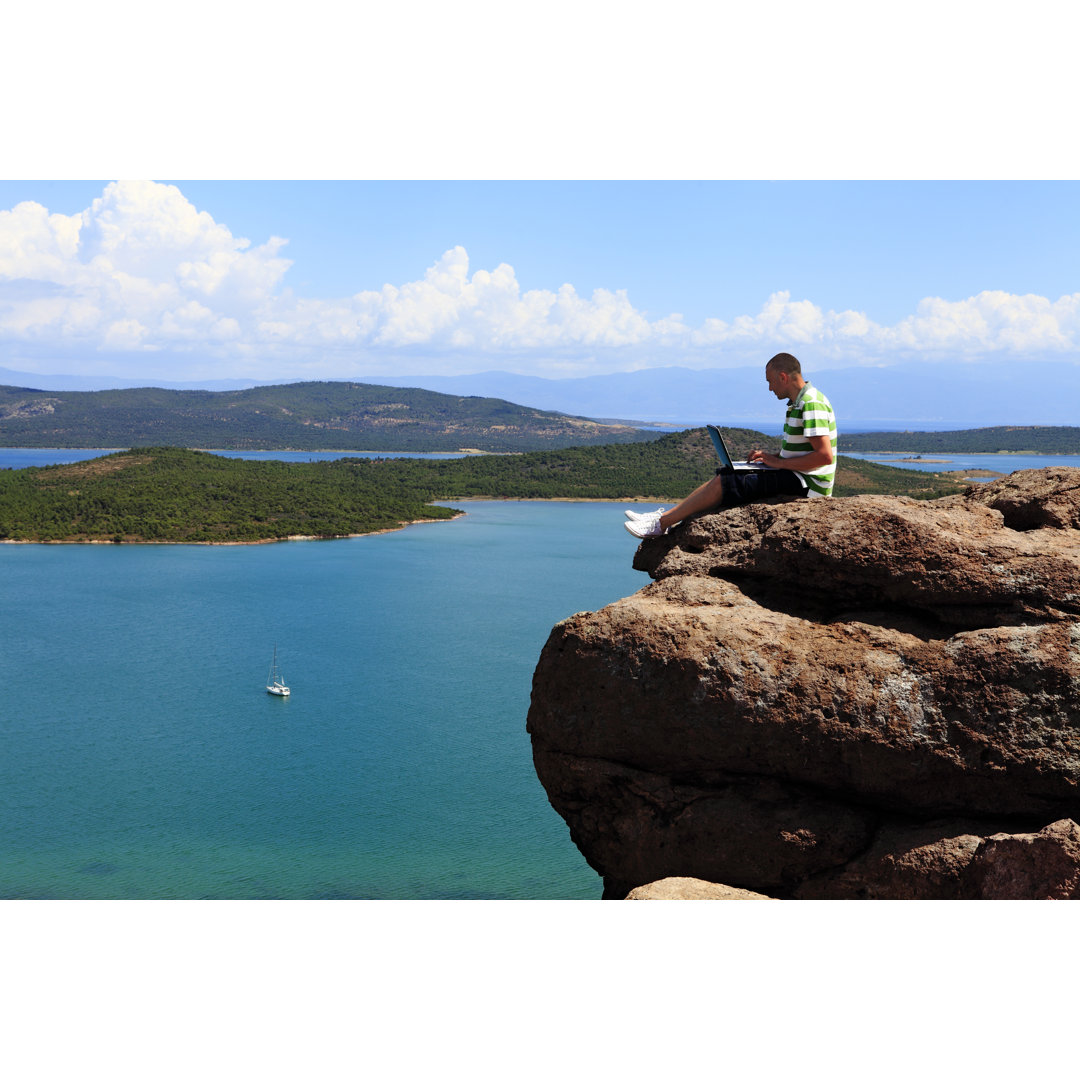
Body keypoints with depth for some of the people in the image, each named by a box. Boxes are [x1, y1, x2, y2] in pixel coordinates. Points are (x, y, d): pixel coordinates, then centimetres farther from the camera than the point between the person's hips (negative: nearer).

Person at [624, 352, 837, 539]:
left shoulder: (812, 404, -18)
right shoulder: (798, 403, 15)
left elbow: (825, 456, -26)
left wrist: (778, 462, -19)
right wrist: (772, 456, 7)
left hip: (807, 483, -10)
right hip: (797, 478, 10)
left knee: (724, 484, -13)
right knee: (723, 478, 7)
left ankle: (661, 523, -8)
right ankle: (667, 516, 4)